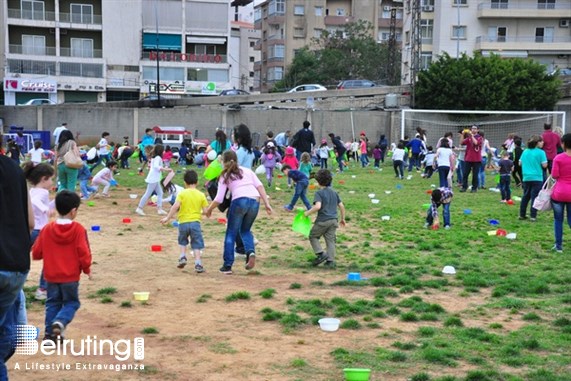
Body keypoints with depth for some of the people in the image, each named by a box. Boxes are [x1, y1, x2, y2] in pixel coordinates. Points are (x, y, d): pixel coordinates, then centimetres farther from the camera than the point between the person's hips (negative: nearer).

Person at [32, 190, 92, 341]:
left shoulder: (47, 229, -3)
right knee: (71, 302, 11)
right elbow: (83, 252, -14)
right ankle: (60, 321, -14)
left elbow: (36, 253, 2)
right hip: (71, 276, -3)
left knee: (53, 303, 16)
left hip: (51, 276, 3)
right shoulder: (78, 229, -13)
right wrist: (87, 268, 3)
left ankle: (50, 333, 14)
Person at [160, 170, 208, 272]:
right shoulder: (201, 195, 3)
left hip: (183, 222, 0)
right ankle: (198, 264, -7)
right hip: (195, 222, 0)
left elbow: (176, 206, -14)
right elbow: (205, 211, 1)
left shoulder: (182, 193, -2)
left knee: (182, 242, 25)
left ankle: (183, 256, 10)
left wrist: (168, 218, -10)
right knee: (196, 245, 3)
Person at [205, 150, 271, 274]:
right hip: (255, 201, 4)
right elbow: (260, 186, 11)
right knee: (245, 230, 24)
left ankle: (227, 266, 8)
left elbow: (219, 199, 9)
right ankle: (251, 251, -5)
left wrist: (209, 210, 24)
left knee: (231, 233, 12)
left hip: (239, 201, -3)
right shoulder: (247, 171, 26)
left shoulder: (225, 176, 16)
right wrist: (267, 204, 8)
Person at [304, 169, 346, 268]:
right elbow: (341, 206, 13)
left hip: (322, 220, -6)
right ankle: (330, 261, 5)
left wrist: (307, 213, -12)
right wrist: (342, 218, 24)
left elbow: (317, 206, -24)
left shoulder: (319, 193, -9)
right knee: (330, 240, 9)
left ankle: (321, 254, -2)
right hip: (333, 220, 6)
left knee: (313, 236, 13)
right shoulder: (334, 192, 12)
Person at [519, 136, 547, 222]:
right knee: (534, 197, -1)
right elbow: (544, 165, -12)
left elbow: (520, 163, 13)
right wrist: (538, 163, 7)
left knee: (525, 196, 15)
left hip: (526, 178, 5)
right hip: (537, 178, -5)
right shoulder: (541, 152, -9)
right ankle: (533, 216, -2)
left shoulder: (525, 152, 7)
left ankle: (522, 215, 19)